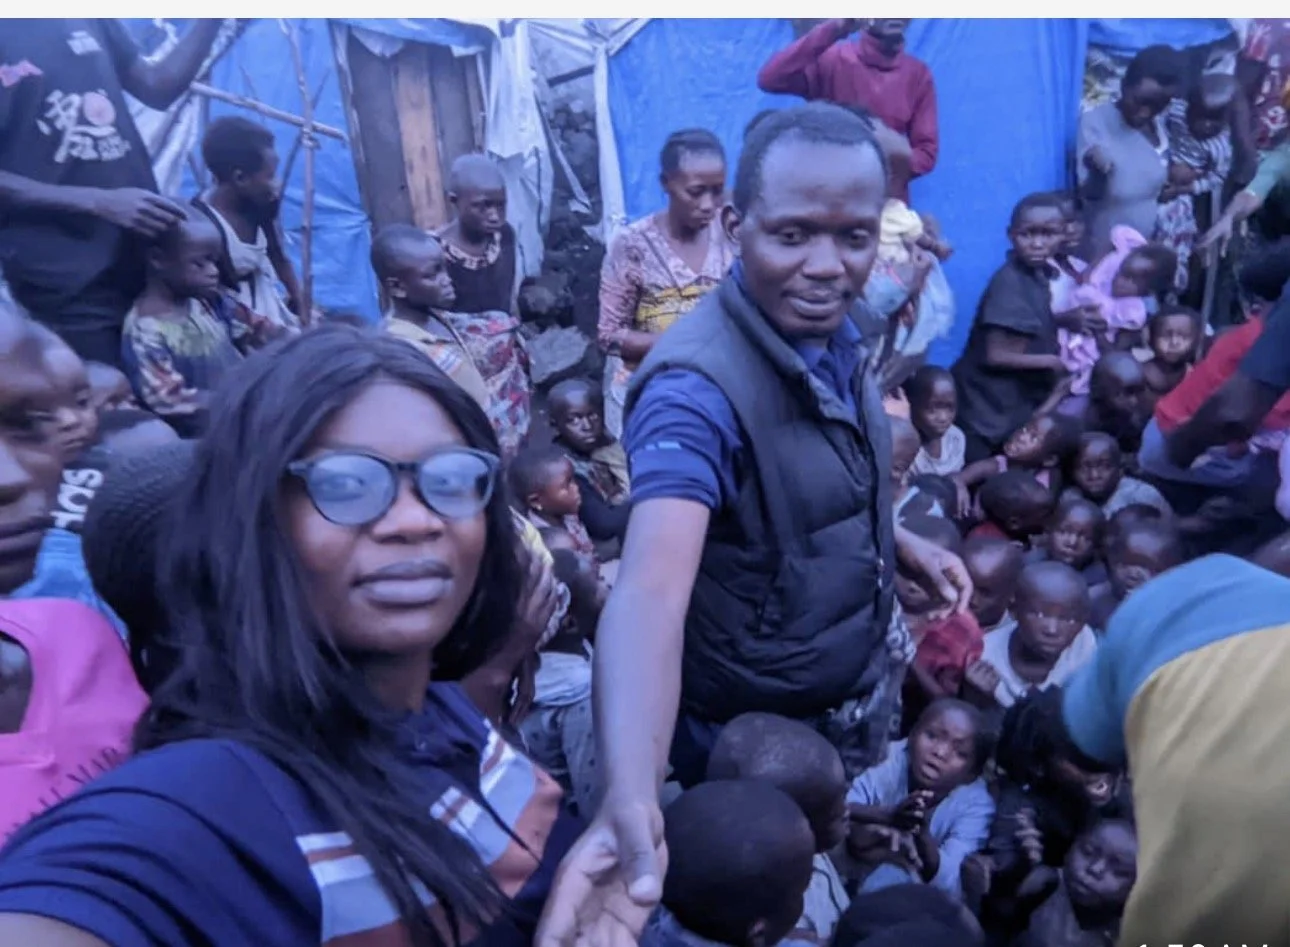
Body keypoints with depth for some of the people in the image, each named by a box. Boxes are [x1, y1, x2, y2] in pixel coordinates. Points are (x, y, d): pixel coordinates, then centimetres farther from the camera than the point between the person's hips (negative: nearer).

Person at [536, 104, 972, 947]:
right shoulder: (697, 386, -33)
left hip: (858, 699, 7)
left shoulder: (835, 335, -7)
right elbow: (652, 585, -48)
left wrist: (902, 541, 0)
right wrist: (632, 802, -62)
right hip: (753, 733, -7)